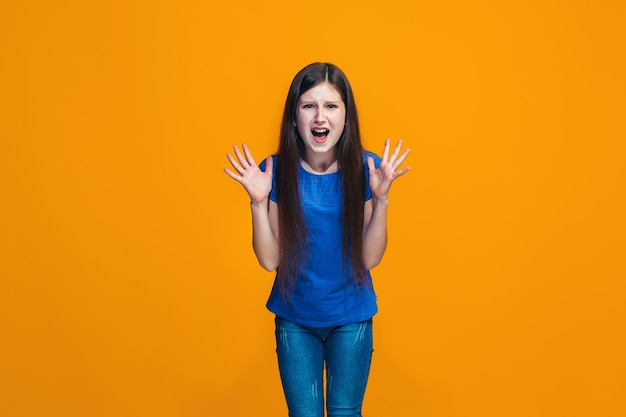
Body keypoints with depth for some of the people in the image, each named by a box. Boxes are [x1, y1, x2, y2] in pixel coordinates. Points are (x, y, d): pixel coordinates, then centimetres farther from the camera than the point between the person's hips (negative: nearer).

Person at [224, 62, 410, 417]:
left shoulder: (365, 168, -13)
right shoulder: (278, 171, -13)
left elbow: (370, 258, -12)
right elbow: (270, 260, -11)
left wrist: (381, 199, -24)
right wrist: (258, 202, -23)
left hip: (351, 318, 0)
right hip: (295, 320, 0)